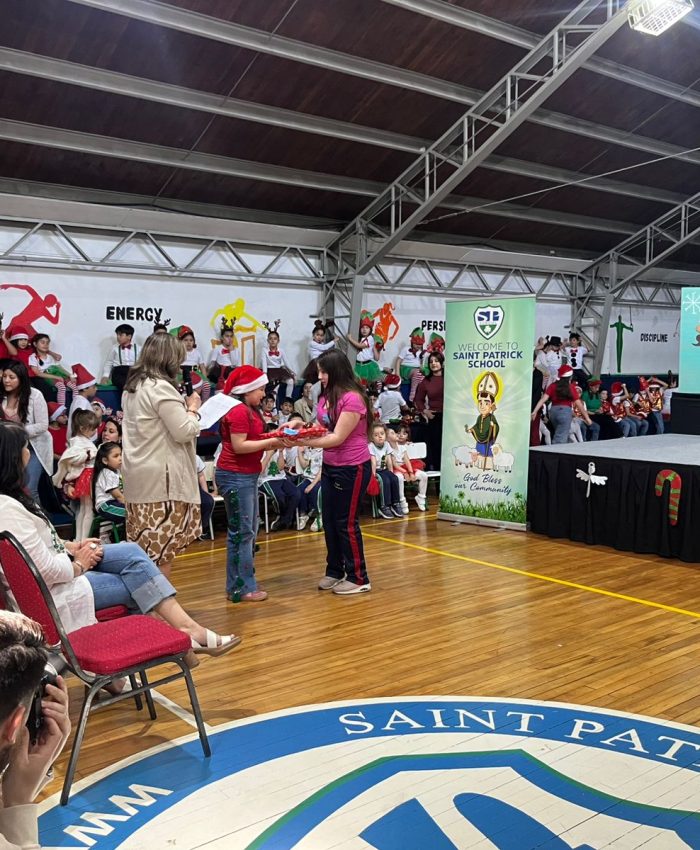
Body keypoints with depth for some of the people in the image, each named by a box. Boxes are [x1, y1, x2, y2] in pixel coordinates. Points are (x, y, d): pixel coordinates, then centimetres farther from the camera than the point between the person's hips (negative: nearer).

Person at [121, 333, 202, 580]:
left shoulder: (132, 387, 13)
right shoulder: (161, 387, -15)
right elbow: (184, 432, -16)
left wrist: (182, 407, 14)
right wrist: (193, 409, 1)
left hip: (139, 476, 9)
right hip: (162, 478, -9)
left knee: (144, 547, 11)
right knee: (163, 546, -3)